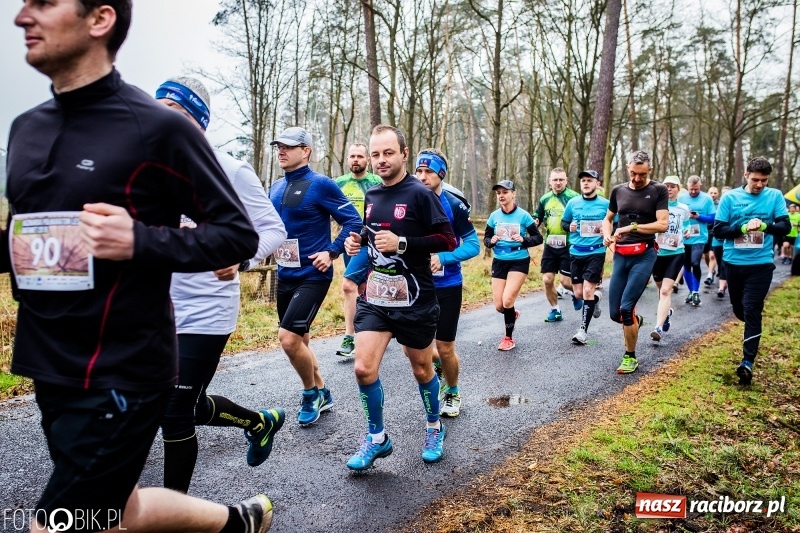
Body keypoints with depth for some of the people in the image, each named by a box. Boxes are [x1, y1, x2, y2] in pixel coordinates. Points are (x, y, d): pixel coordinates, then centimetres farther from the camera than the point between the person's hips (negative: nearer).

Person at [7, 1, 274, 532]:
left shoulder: (157, 126, -13)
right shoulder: (27, 128, 8)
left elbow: (239, 234, -11)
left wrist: (140, 242, -25)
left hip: (120, 377, -8)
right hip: (52, 371, 8)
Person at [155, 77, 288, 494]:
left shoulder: (228, 169, -11)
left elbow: (274, 229, -13)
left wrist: (241, 259, -32)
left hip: (205, 313, -7)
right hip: (163, 311, 7)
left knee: (175, 415, -1)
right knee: (187, 406, 18)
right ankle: (260, 421, 44)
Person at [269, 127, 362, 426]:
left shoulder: (320, 185, -10)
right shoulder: (276, 188, 10)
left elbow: (353, 221, -10)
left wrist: (331, 252, -16)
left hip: (312, 276, -7)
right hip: (285, 276, 8)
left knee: (288, 338, -15)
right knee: (299, 341, 13)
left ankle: (311, 393, 10)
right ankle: (322, 394, 32)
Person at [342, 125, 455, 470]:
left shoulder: (420, 194, -12)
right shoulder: (371, 195, 7)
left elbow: (447, 240, -15)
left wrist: (401, 243, -23)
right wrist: (359, 241, 1)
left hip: (414, 302, -4)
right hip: (375, 299, 5)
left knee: (422, 369, 13)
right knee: (364, 368, -6)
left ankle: (434, 429, 39)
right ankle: (377, 438, 16)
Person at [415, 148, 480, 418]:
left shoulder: (454, 205, -12)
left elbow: (473, 245, -10)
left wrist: (443, 258, -24)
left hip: (447, 287, -3)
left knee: (445, 348, 4)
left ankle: (452, 392, 32)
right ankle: (439, 365, 38)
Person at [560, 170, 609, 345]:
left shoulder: (605, 204, -3)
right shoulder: (573, 203, 4)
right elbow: (563, 222, 14)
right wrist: (569, 227, -8)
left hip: (596, 253, -3)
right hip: (576, 253, 3)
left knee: (588, 291, -11)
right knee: (578, 294, 9)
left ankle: (583, 330, -2)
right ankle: (595, 299, 44)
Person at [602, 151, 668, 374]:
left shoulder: (658, 190, -3)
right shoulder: (618, 191, 9)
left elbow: (662, 224, -11)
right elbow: (608, 219, 20)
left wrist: (632, 227, -18)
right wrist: (607, 235, -1)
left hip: (644, 255, -4)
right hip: (620, 255, 5)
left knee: (626, 307, -14)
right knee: (615, 313, 5)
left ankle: (630, 357, 5)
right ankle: (635, 321, 42)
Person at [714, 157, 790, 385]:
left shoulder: (775, 196, -2)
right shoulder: (730, 197, -3)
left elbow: (785, 227, -8)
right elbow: (718, 230, -5)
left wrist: (764, 226, -27)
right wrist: (743, 228, -21)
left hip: (761, 264, -2)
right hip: (734, 263, 2)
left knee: (751, 311, -9)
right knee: (738, 309, 17)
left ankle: (747, 362, -7)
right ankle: (753, 328, 50)